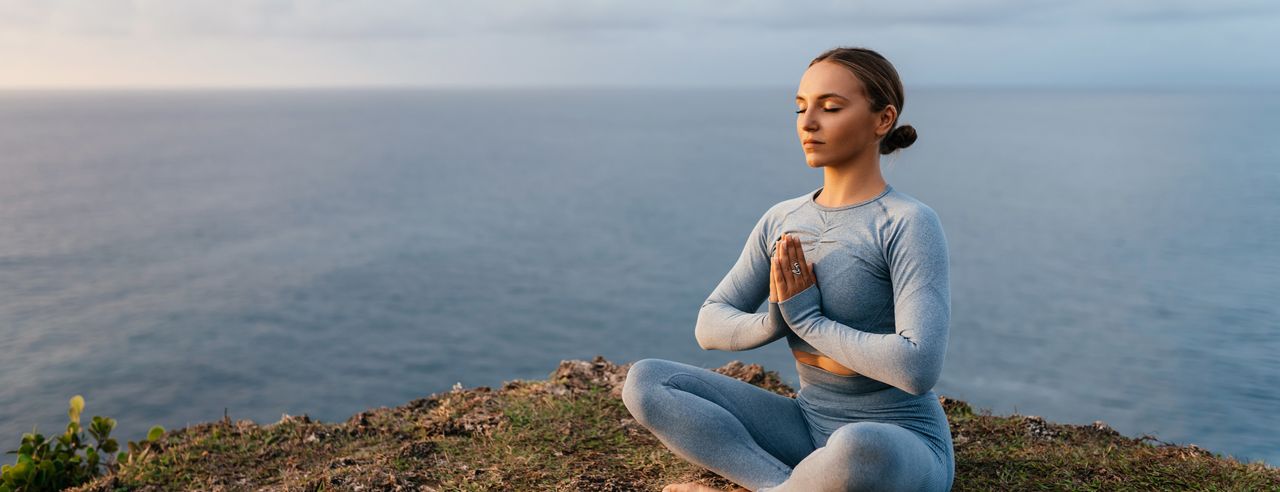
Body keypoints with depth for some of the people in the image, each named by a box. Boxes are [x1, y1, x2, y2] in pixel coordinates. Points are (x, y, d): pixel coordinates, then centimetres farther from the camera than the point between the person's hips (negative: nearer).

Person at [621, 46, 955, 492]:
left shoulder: (911, 224, -15)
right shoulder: (782, 221, 3)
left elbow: (919, 368, -26)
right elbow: (711, 326, 4)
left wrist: (809, 320, -17)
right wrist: (775, 323, -16)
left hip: (901, 452, -5)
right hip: (811, 431, 6)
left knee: (857, 453, -42)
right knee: (645, 382, -10)